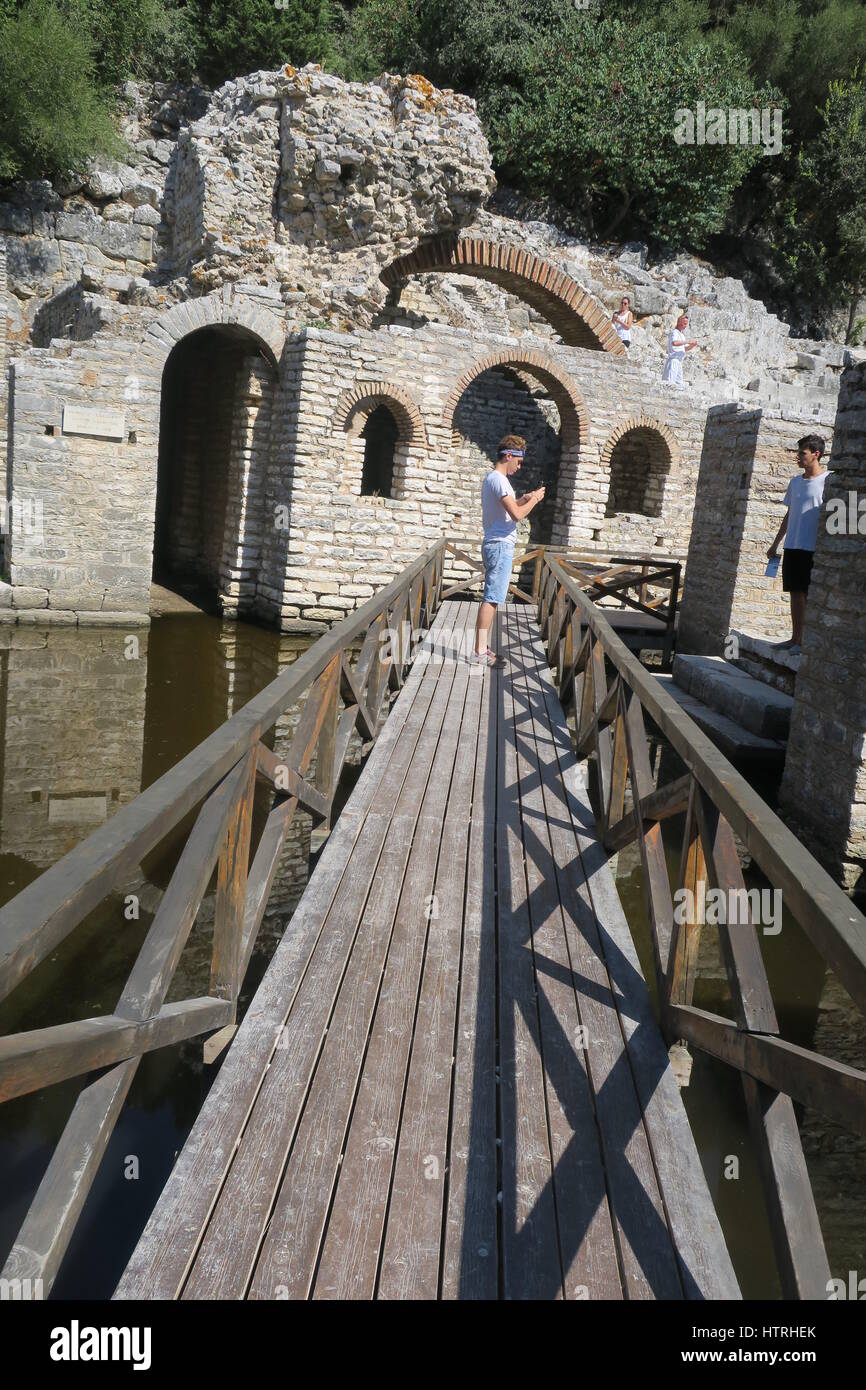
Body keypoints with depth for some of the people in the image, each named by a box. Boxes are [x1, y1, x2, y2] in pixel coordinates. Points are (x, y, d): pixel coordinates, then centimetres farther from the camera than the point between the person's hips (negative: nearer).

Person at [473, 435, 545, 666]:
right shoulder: (499, 480, -15)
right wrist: (534, 500, -7)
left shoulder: (491, 478, 17)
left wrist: (524, 499, 16)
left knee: (490, 597, 12)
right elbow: (517, 514, -22)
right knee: (492, 598, -10)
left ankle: (482, 648, 16)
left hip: (494, 544, 11)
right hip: (501, 545, -11)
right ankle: (480, 651, -9)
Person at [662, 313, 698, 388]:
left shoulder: (682, 334, 22)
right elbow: (674, 343, -30)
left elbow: (685, 349, 30)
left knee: (679, 385, 9)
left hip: (679, 362, 10)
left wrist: (693, 345, 10)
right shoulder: (674, 332, -8)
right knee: (669, 384, -17)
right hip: (673, 360, -10)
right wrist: (688, 341, -24)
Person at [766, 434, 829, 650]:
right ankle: (795, 638, 15)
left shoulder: (828, 481, -6)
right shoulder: (795, 482, 14)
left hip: (814, 549, -6)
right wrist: (775, 544, 21)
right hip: (792, 547, 6)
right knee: (795, 593, 9)